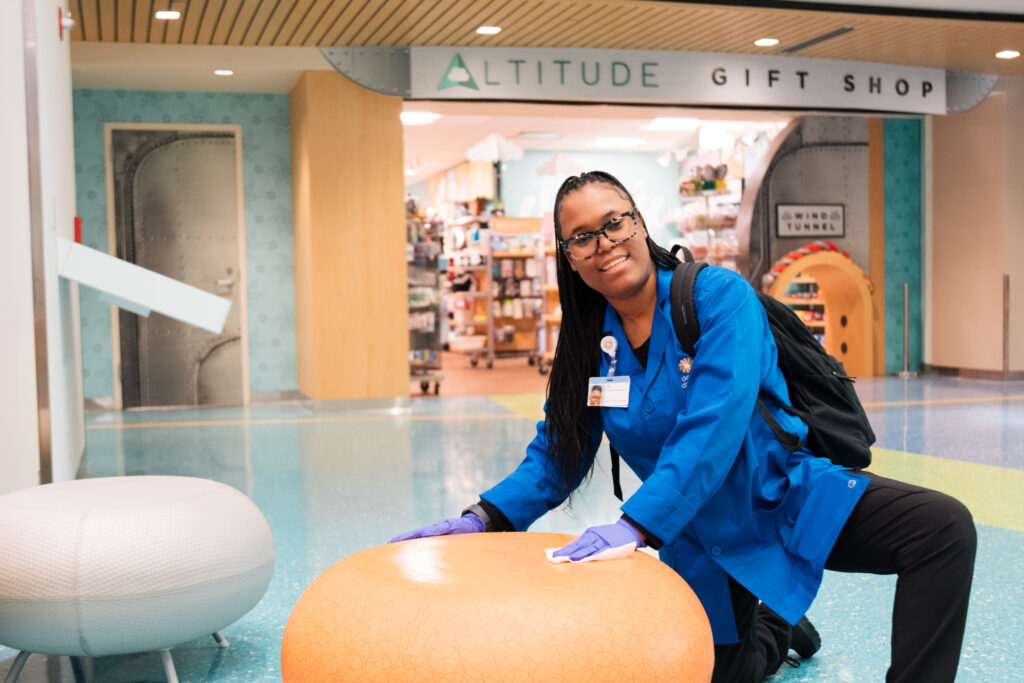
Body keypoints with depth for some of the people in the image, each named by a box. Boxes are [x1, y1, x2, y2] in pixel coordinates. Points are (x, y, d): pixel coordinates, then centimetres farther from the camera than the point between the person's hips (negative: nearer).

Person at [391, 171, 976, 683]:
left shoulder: (718, 296, -20)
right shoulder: (588, 346, -5)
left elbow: (713, 425, -32)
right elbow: (556, 454, -1)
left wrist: (638, 524, -41)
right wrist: (486, 516, -17)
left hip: (792, 497, -4)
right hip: (709, 541, 4)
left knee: (943, 527, -25)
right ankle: (774, 632, 44)